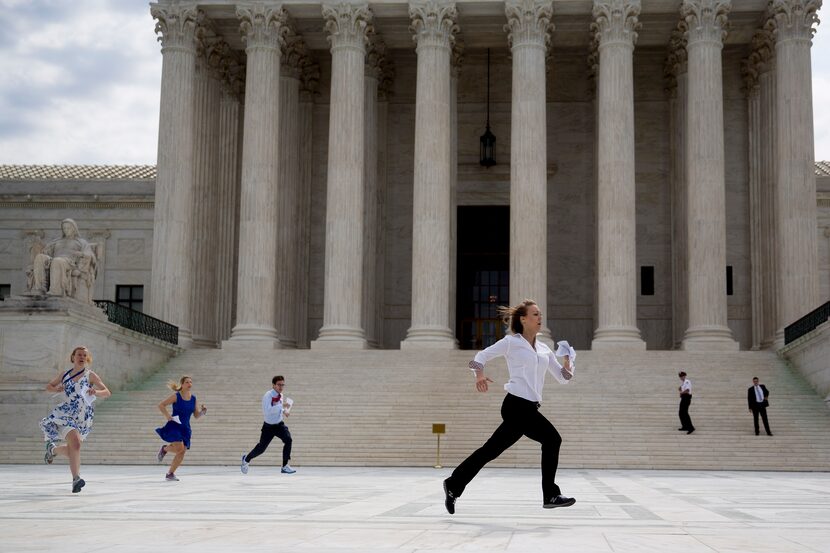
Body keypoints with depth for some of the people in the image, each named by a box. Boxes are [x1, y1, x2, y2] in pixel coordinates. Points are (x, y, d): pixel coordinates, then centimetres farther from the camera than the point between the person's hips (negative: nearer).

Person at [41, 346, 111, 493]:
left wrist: (96, 392, -24)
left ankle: (52, 449, 44)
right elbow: (49, 386, 22)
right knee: (75, 443, -25)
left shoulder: (90, 375, 2)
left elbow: (107, 392, -3)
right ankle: (76, 479, -24)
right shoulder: (64, 375, 8)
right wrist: (57, 389, -1)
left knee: (72, 450, 11)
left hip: (84, 417, 1)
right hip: (67, 413, -1)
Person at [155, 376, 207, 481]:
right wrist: (167, 416, -19)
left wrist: (203, 411, -9)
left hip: (185, 428, 5)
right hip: (174, 426, -5)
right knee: (179, 448, -22)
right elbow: (161, 405, -7)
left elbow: (196, 415, 11)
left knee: (182, 452, -3)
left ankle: (170, 474, 12)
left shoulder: (193, 399, 6)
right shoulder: (176, 397, -9)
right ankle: (164, 449, 11)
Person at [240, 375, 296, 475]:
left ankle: (285, 466, -14)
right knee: (261, 447, 7)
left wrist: (284, 411, 0)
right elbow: (267, 410, -37)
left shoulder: (280, 396, 0)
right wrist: (282, 405, -40)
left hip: (279, 424, 5)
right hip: (268, 426, -5)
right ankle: (246, 459, 39)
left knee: (288, 439, -21)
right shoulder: (268, 395, -22)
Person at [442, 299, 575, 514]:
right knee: (551, 438, -13)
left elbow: (563, 377, 18)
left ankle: (454, 485, 16)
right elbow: (483, 355, 2)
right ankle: (551, 495, -6)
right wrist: (480, 374, -17)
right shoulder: (512, 342, 1)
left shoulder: (544, 349, 19)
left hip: (529, 407, 7)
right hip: (516, 404, -7)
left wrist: (567, 361, -3)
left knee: (490, 450, 7)